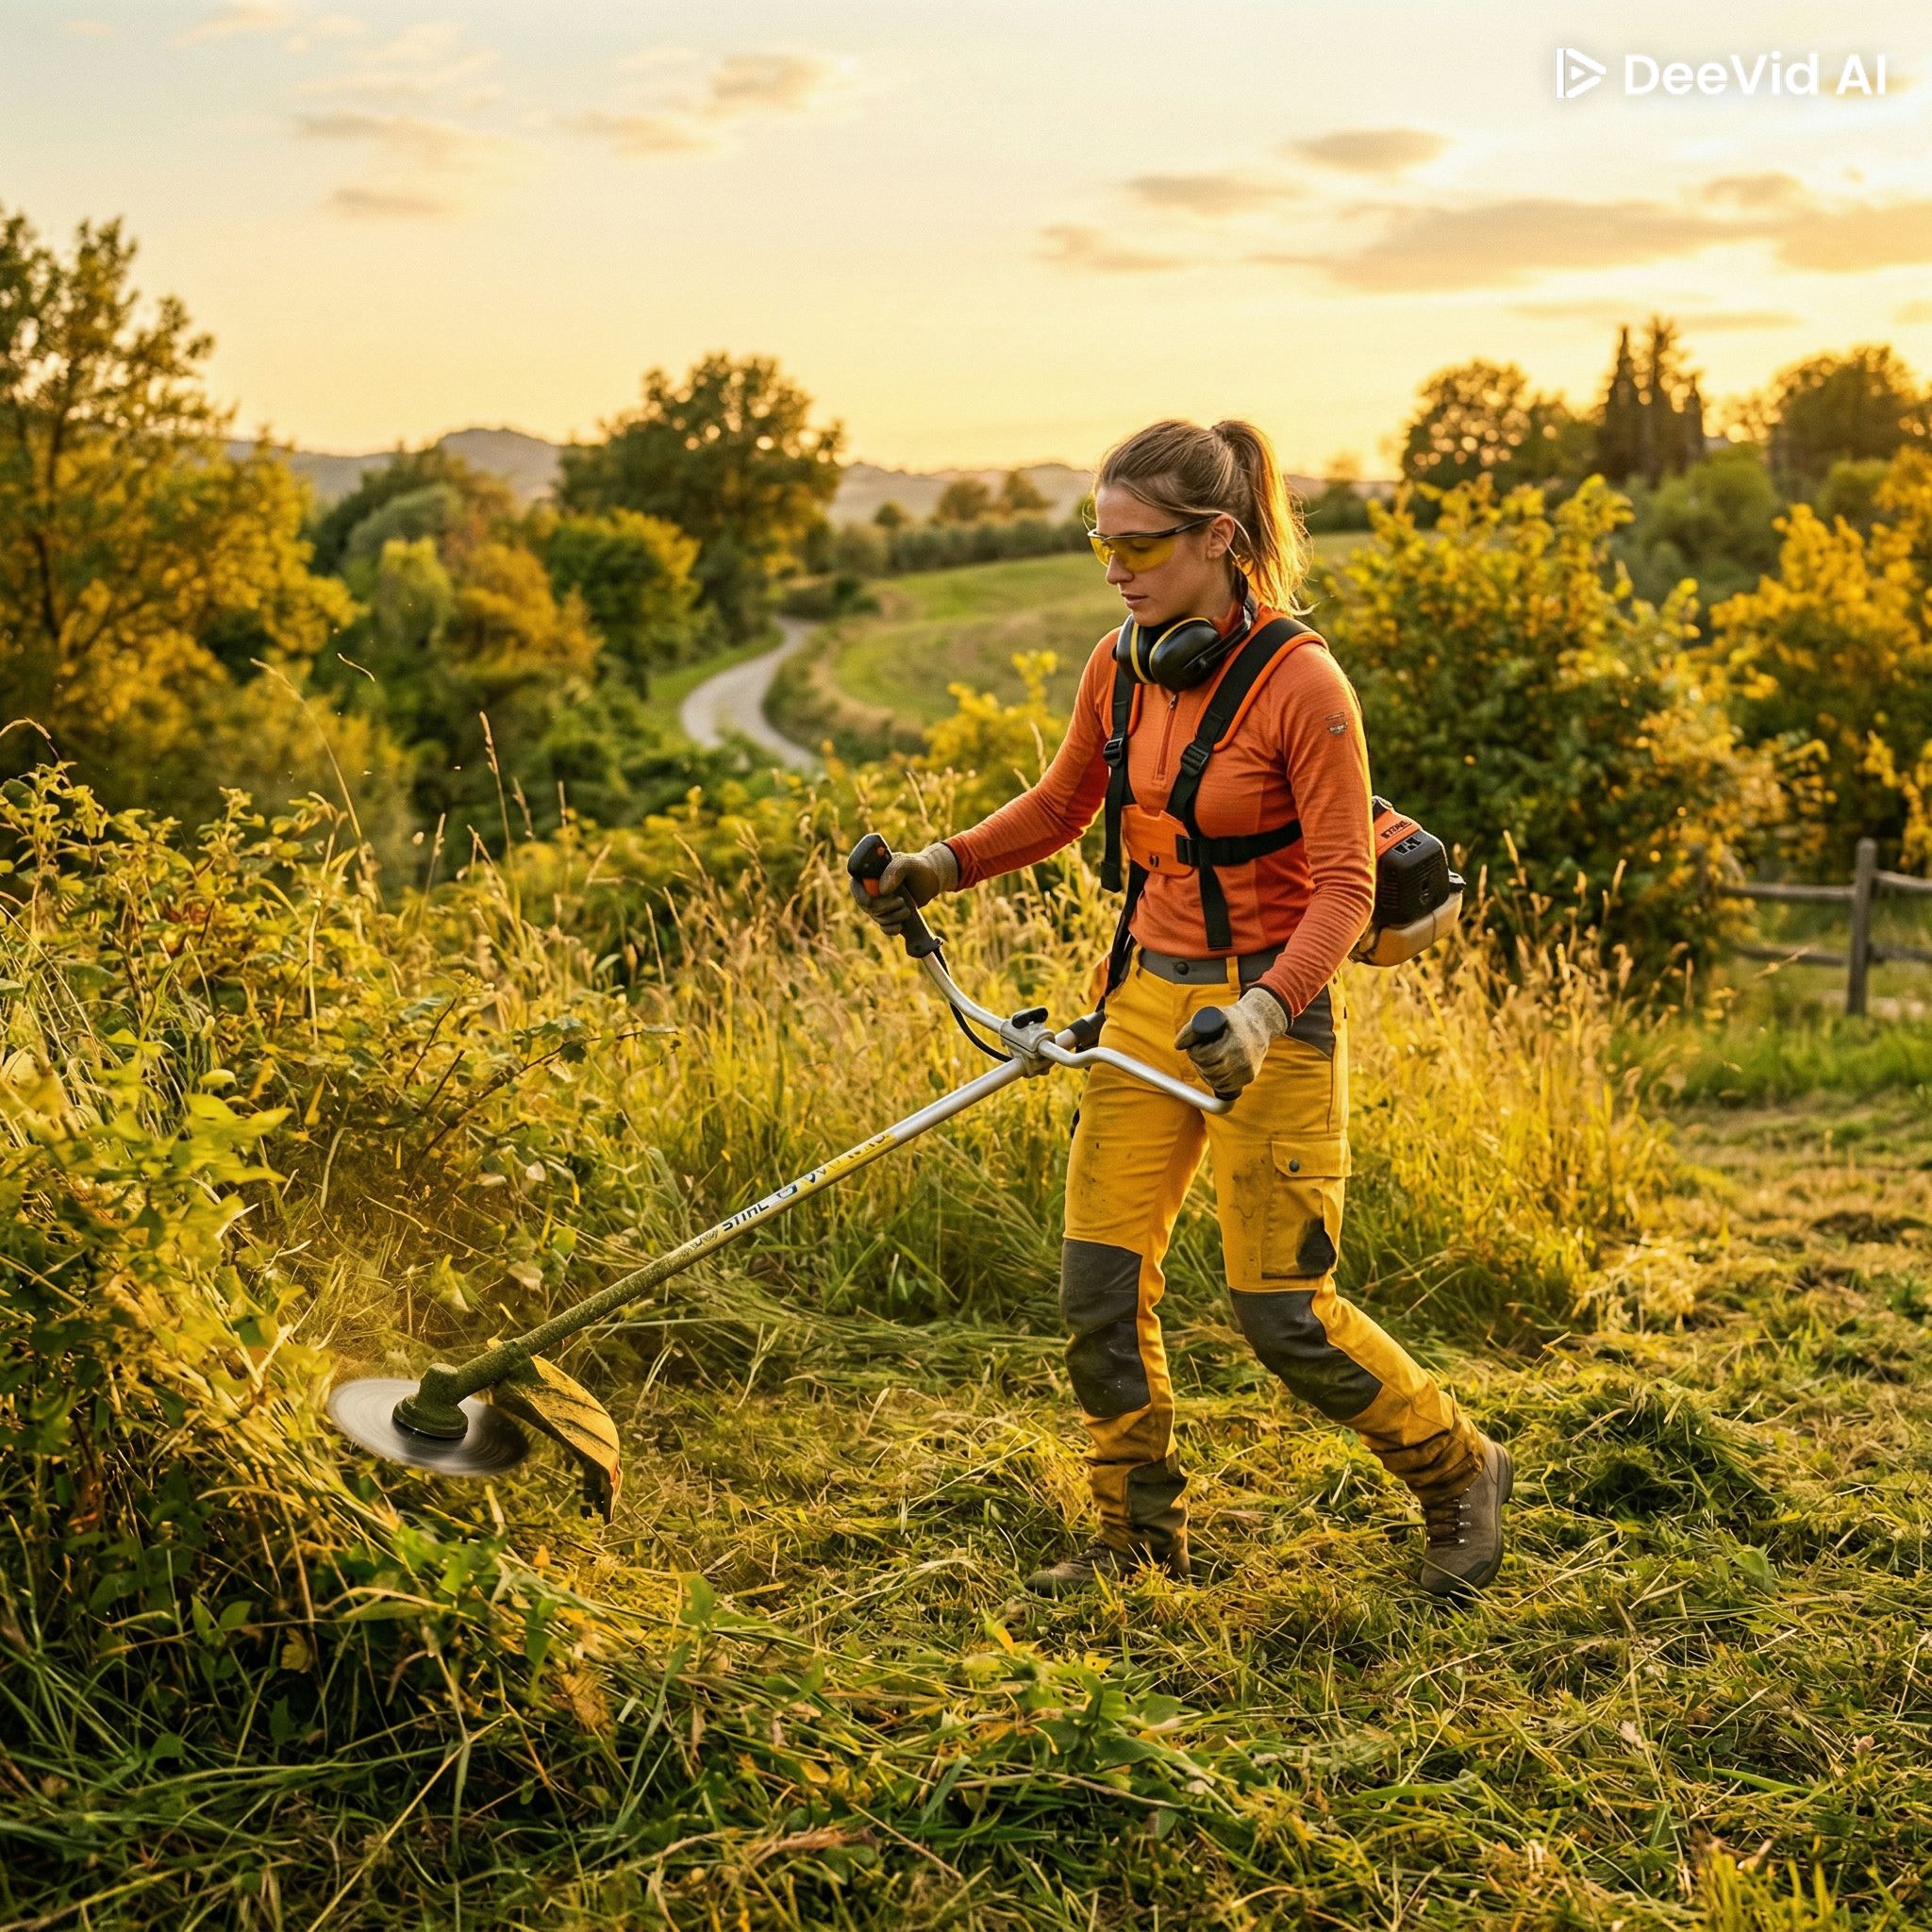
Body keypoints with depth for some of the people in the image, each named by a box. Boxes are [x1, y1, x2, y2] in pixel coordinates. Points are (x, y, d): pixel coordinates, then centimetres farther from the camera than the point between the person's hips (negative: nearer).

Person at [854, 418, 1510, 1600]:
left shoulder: (1300, 683, -17)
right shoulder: (1121, 665, 3)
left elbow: (1344, 890, -17)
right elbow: (1063, 805, 18)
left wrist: (1264, 1012, -31)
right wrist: (945, 865, 2)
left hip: (1274, 1016, -6)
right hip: (1151, 997, 6)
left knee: (1284, 1311, -2)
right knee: (1100, 1282, 4)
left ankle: (1460, 1473, 23)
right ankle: (1140, 1538, 23)